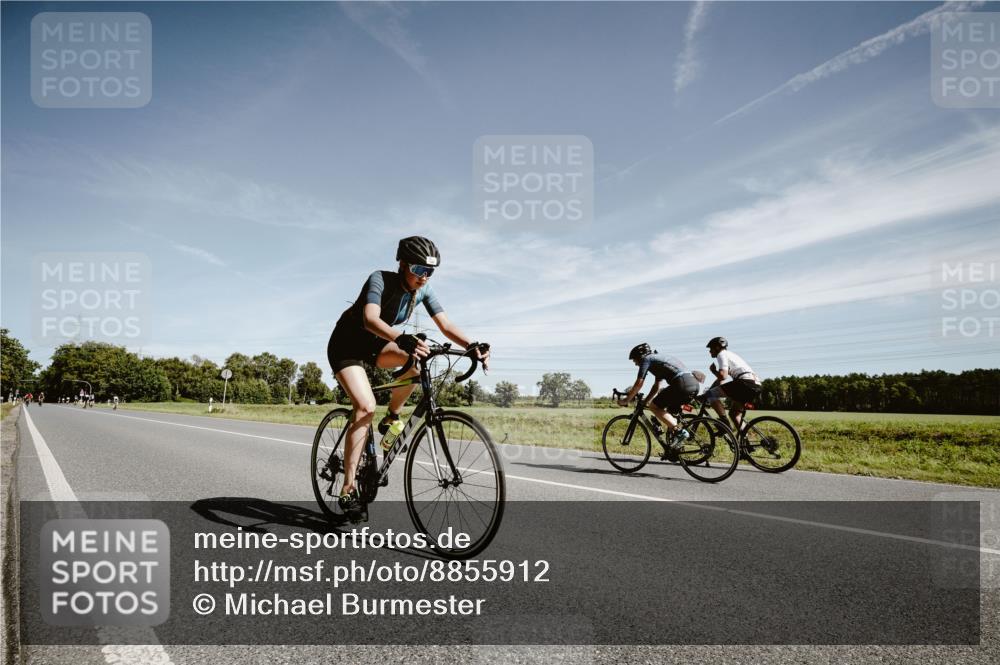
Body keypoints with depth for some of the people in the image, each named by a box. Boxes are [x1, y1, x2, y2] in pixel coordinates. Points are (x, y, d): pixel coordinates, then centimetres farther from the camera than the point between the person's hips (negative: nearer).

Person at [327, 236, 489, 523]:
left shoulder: (424, 290, -11)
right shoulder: (380, 279, -28)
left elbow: (445, 325, -18)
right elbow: (371, 319, -44)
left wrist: (472, 345, -37)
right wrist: (402, 339, -63)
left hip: (373, 344, 5)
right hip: (346, 344, -5)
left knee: (415, 362, -26)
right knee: (366, 408, -24)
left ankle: (391, 419, 0)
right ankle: (348, 490, -16)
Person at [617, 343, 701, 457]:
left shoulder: (646, 359, 7)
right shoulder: (658, 358, 33)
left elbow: (638, 384, 3)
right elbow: (656, 387, 37)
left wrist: (626, 400, 13)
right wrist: (645, 402, 38)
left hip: (682, 384, -9)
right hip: (695, 384, 9)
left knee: (654, 406, 2)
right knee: (670, 412, 22)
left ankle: (679, 431, -8)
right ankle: (674, 445, 17)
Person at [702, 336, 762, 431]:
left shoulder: (722, 354, 2)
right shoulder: (730, 354, 31)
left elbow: (722, 376, -12)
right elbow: (721, 378, 32)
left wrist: (713, 370, 7)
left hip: (745, 383, -10)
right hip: (756, 386, 10)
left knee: (711, 394, -6)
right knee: (734, 413, 21)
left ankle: (725, 422, -9)